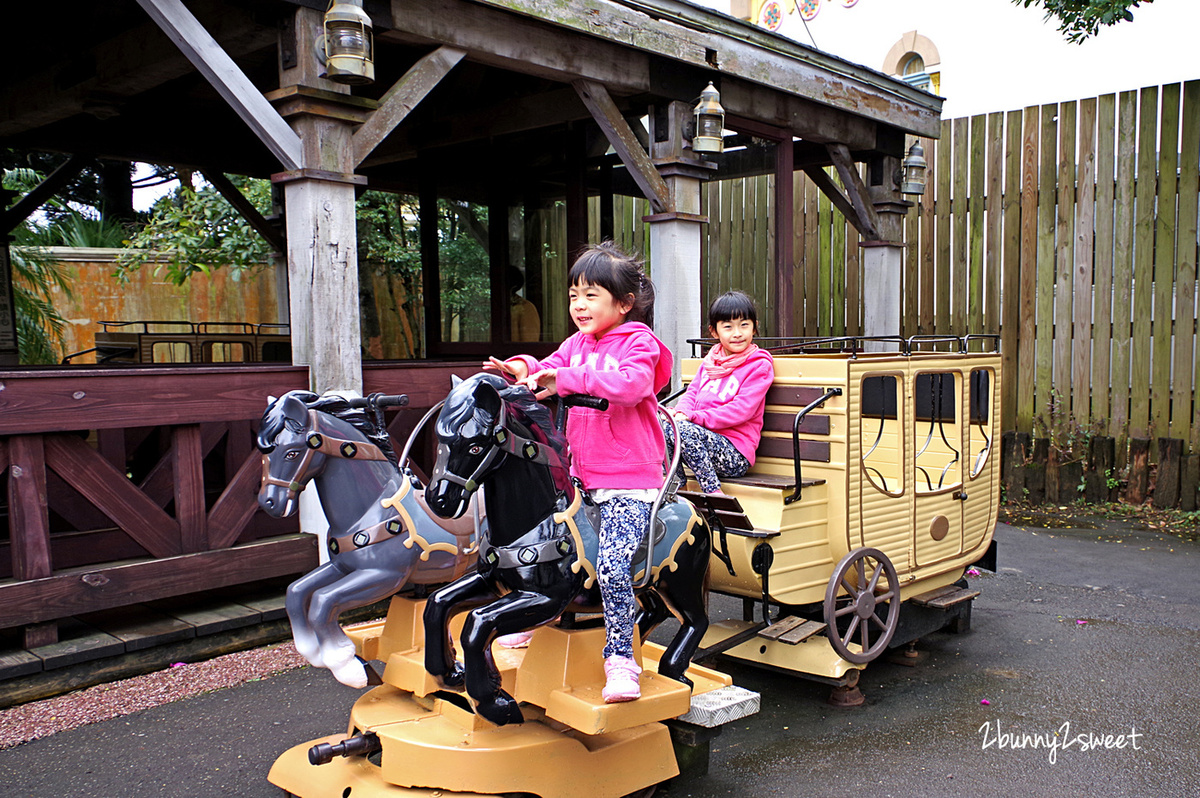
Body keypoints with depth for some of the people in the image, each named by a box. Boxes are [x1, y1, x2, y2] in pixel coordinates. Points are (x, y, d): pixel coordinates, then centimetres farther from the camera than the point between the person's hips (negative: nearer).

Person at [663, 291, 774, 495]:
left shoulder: (760, 365, -3)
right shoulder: (710, 360, 18)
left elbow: (742, 409, -13)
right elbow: (692, 392, 16)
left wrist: (693, 417, -19)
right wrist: (681, 411, -10)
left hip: (735, 455, -6)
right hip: (702, 436, 6)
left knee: (685, 430, -30)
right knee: (665, 424, -18)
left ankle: (715, 493, -23)